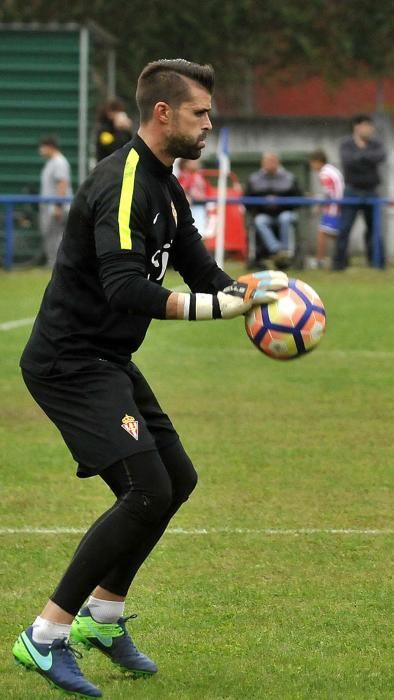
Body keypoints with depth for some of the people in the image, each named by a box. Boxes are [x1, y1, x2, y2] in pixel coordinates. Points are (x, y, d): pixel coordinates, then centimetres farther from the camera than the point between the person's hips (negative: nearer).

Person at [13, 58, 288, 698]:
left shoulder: (164, 186, 13)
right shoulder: (122, 184, -20)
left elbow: (201, 270, 15)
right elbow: (123, 287, -31)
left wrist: (252, 287, -5)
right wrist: (216, 306, -31)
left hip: (107, 361, 10)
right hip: (70, 363, -10)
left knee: (176, 478, 15)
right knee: (147, 490, -17)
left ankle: (103, 617, 27)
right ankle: (45, 639, -12)